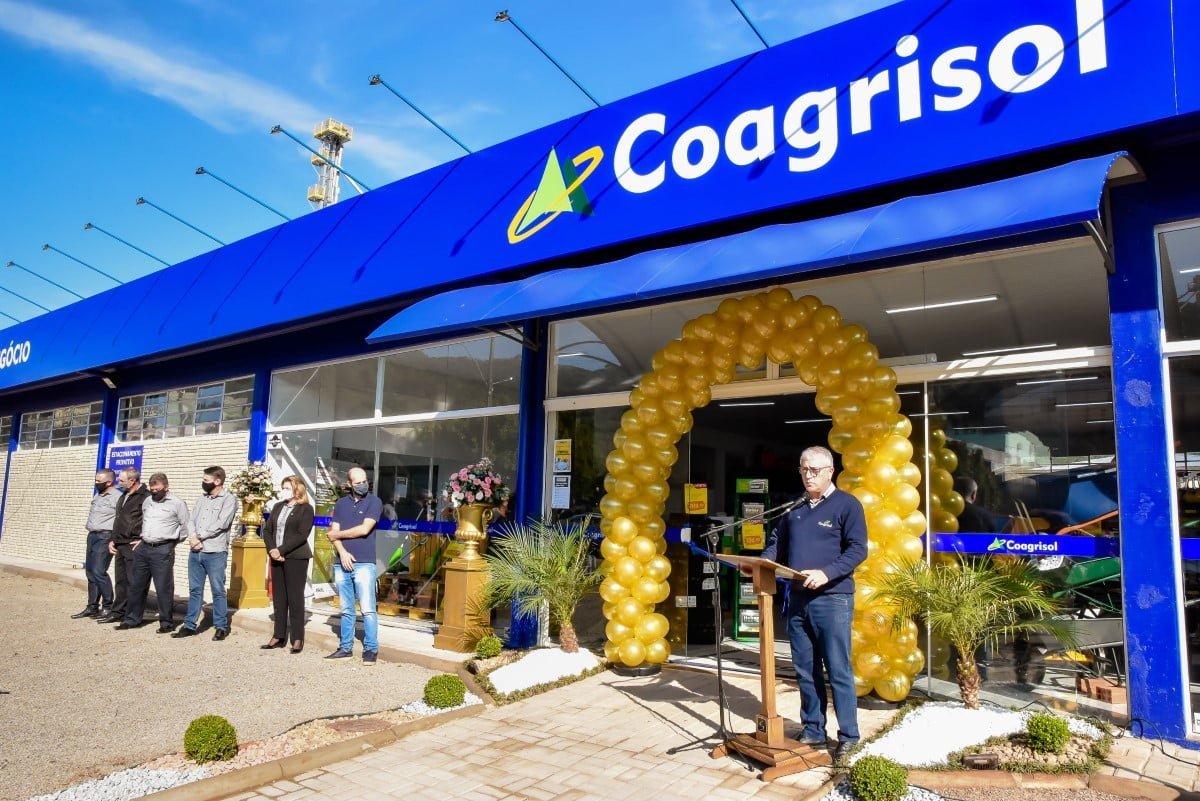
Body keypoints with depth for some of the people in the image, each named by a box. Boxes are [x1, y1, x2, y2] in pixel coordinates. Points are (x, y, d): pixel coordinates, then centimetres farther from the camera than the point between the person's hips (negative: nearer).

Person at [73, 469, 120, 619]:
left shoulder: (116, 497, -13)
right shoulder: (97, 496, 15)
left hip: (105, 537, -9)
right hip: (92, 536, 9)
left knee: (98, 571, -13)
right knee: (90, 572, 11)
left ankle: (108, 606, -2)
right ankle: (92, 607, 18)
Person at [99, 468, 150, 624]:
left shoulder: (146, 497, -13)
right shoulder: (123, 497, 18)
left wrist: (142, 540, -16)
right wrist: (112, 540, 18)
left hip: (134, 546, -9)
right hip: (120, 546, 9)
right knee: (120, 581, 15)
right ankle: (118, 612, 23)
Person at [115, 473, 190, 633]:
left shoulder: (177, 504, -6)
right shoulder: (147, 501, 13)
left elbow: (186, 526, -2)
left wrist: (173, 541, 3)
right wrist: (143, 540, 17)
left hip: (163, 550, -6)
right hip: (143, 548, 7)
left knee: (163, 588, -3)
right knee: (136, 585, 13)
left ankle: (167, 622, 6)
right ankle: (132, 619, 26)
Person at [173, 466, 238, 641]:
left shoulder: (229, 499, -5)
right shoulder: (202, 498, 15)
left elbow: (221, 524, -15)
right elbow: (192, 520, 8)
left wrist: (199, 537, -11)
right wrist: (194, 538, -10)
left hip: (216, 553, -6)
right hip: (195, 552, 6)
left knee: (218, 591, 1)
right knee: (194, 590, 11)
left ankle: (221, 627, 9)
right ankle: (190, 625, 20)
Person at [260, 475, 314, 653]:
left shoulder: (306, 509, -4)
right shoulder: (278, 507, 15)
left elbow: (301, 535, -13)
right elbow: (267, 530, 9)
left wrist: (281, 550, -17)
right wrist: (272, 549, -7)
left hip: (296, 558, -6)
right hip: (277, 557, 6)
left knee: (295, 598, -3)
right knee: (278, 598, 8)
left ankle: (297, 639, 3)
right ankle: (279, 636, 15)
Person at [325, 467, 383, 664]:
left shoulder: (374, 502, 0)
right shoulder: (341, 503, 13)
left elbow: (364, 529, -11)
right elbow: (333, 533, 6)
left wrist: (338, 534, 1)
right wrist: (342, 552, -11)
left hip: (364, 563, -4)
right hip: (341, 563, 4)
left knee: (368, 609, -5)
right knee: (346, 610, 11)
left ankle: (371, 649, 0)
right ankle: (345, 648, 18)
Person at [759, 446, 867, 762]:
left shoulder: (847, 504, -3)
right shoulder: (794, 507, 15)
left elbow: (858, 550, -11)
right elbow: (777, 543, 19)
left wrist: (826, 574, -23)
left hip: (832, 598, -6)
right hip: (797, 599, 6)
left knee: (838, 670, -1)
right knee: (805, 670, 11)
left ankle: (848, 737, 11)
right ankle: (813, 730, 23)